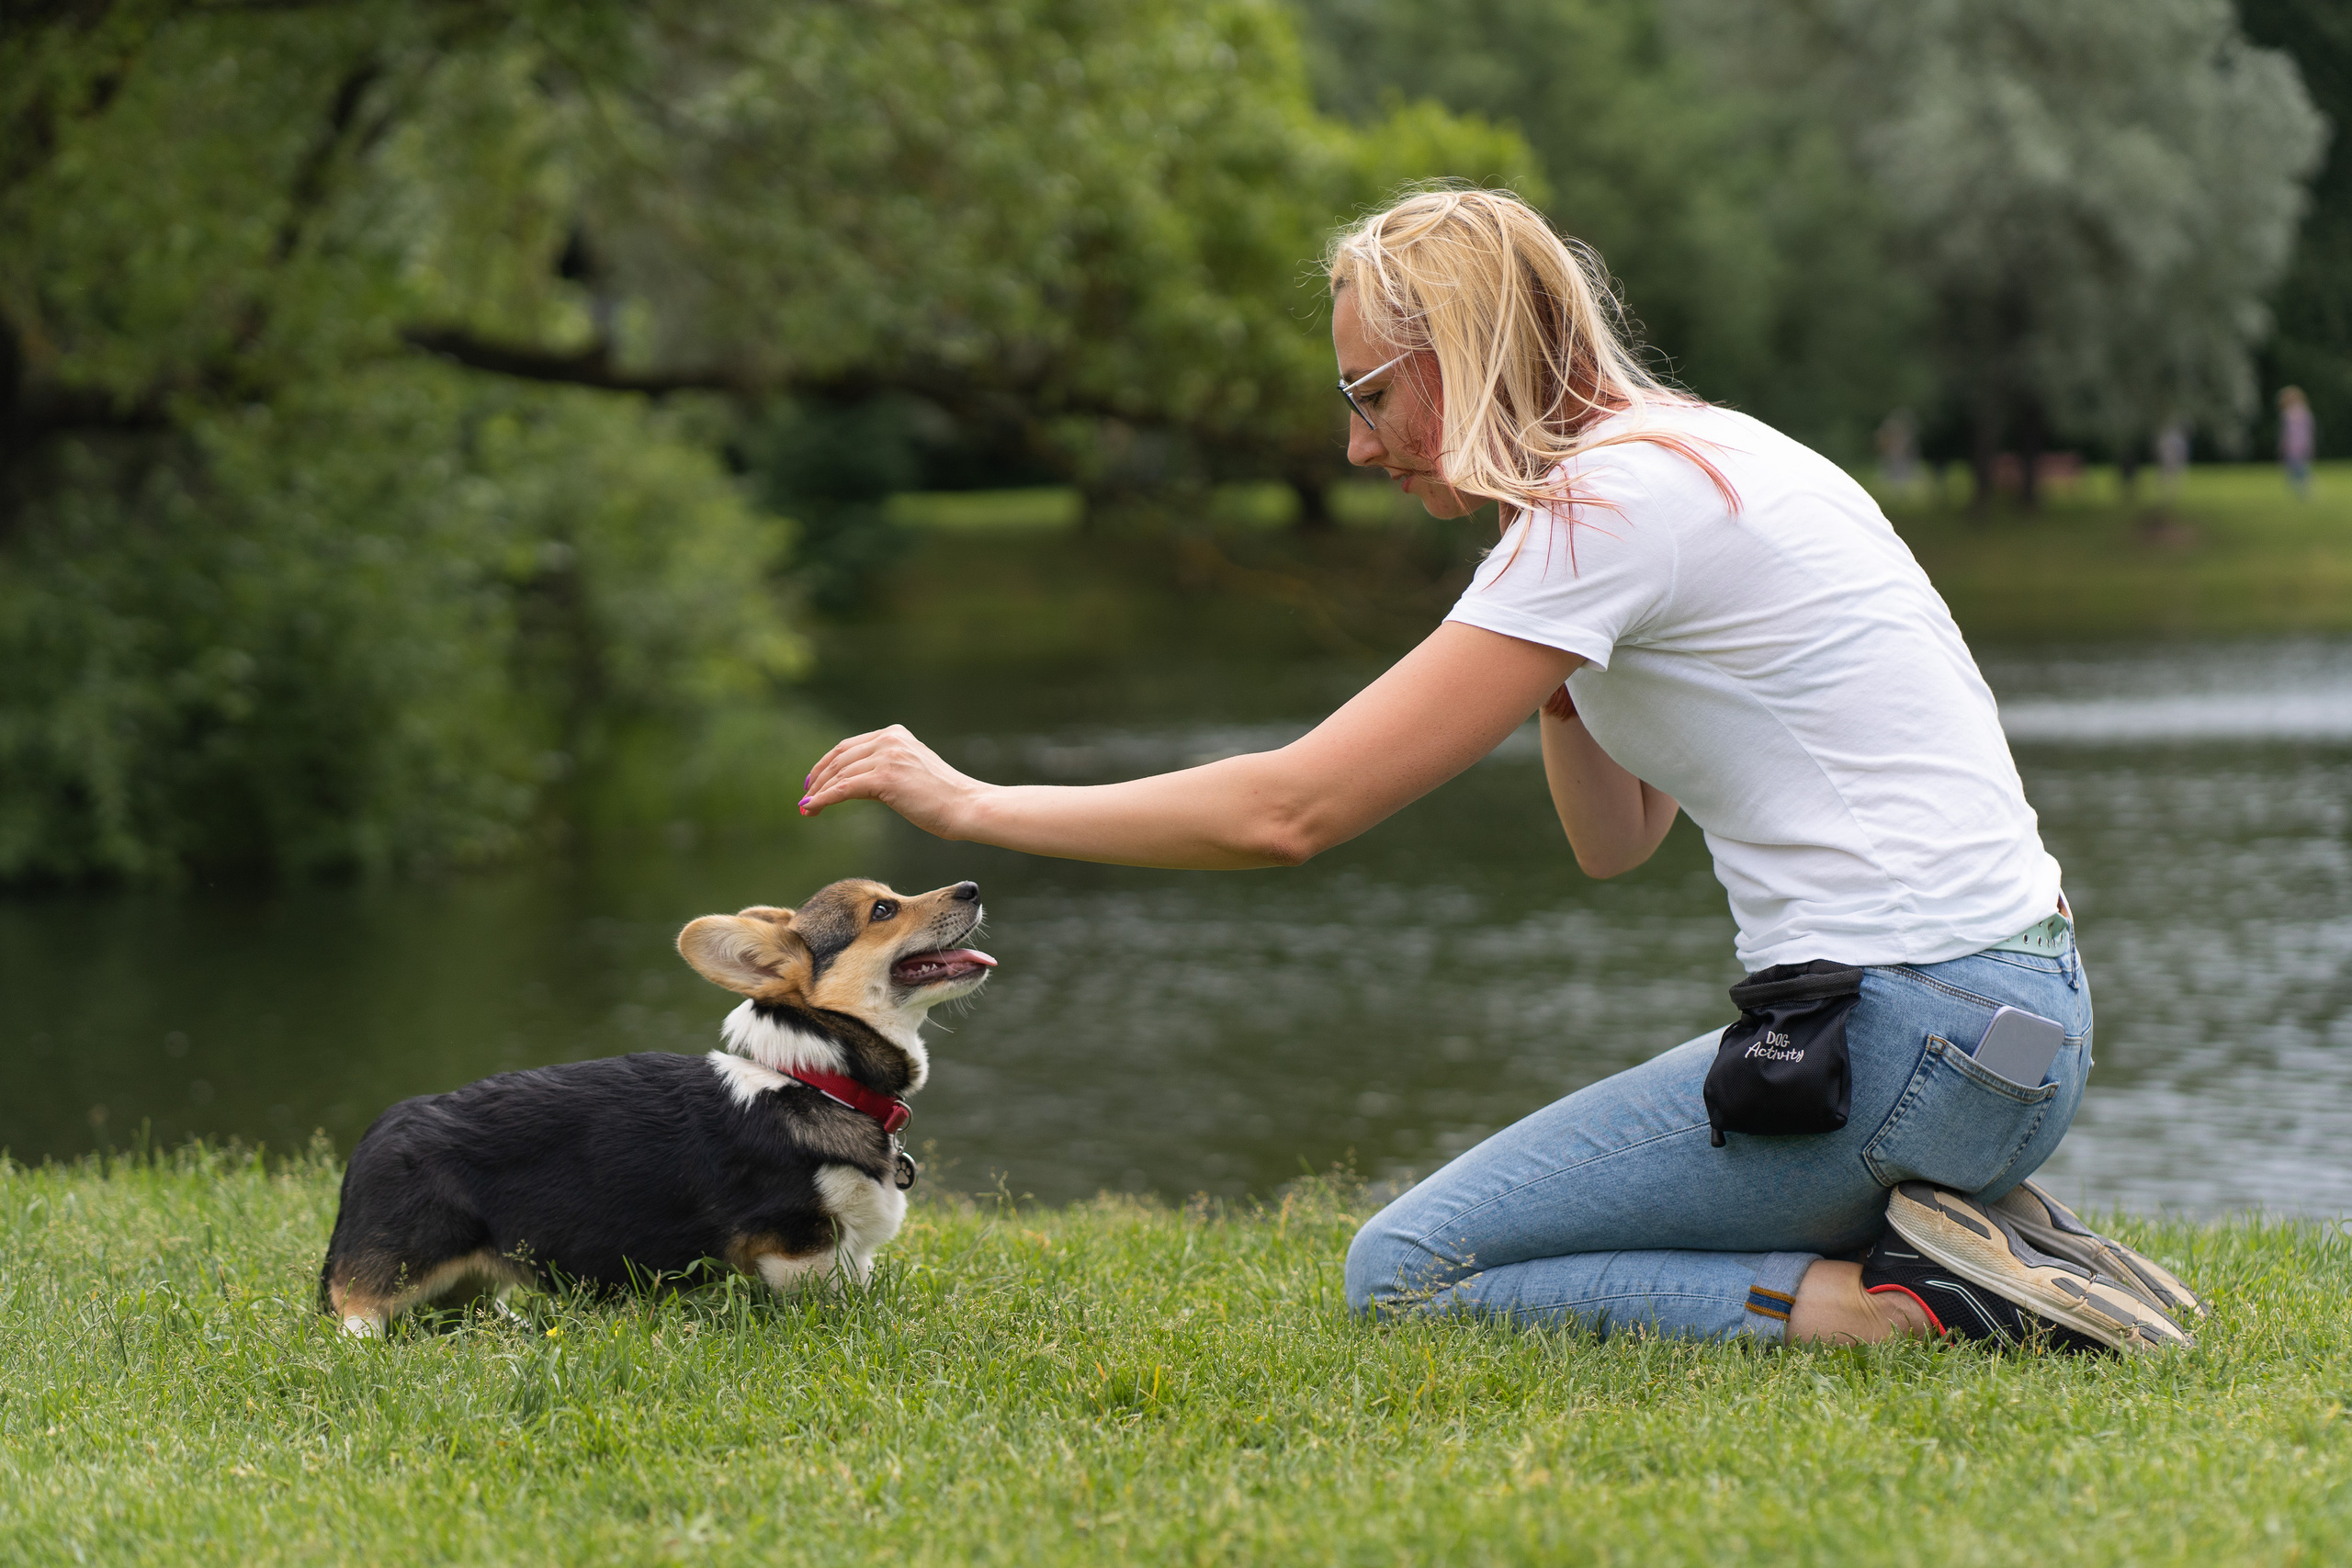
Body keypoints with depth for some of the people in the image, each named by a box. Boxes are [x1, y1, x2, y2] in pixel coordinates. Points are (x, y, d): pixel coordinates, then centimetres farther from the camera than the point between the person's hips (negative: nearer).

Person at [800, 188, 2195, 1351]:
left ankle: (1892, 1309, -12)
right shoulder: (1698, 456, 17)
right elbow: (1617, 837, 23)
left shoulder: (1609, 506, -13)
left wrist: (971, 803, -7)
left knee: (1410, 1273, -3)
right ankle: (1955, 1241, 7)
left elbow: (1290, 810, -15)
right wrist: (1556, 664, 9)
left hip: (1908, 1037, -10)